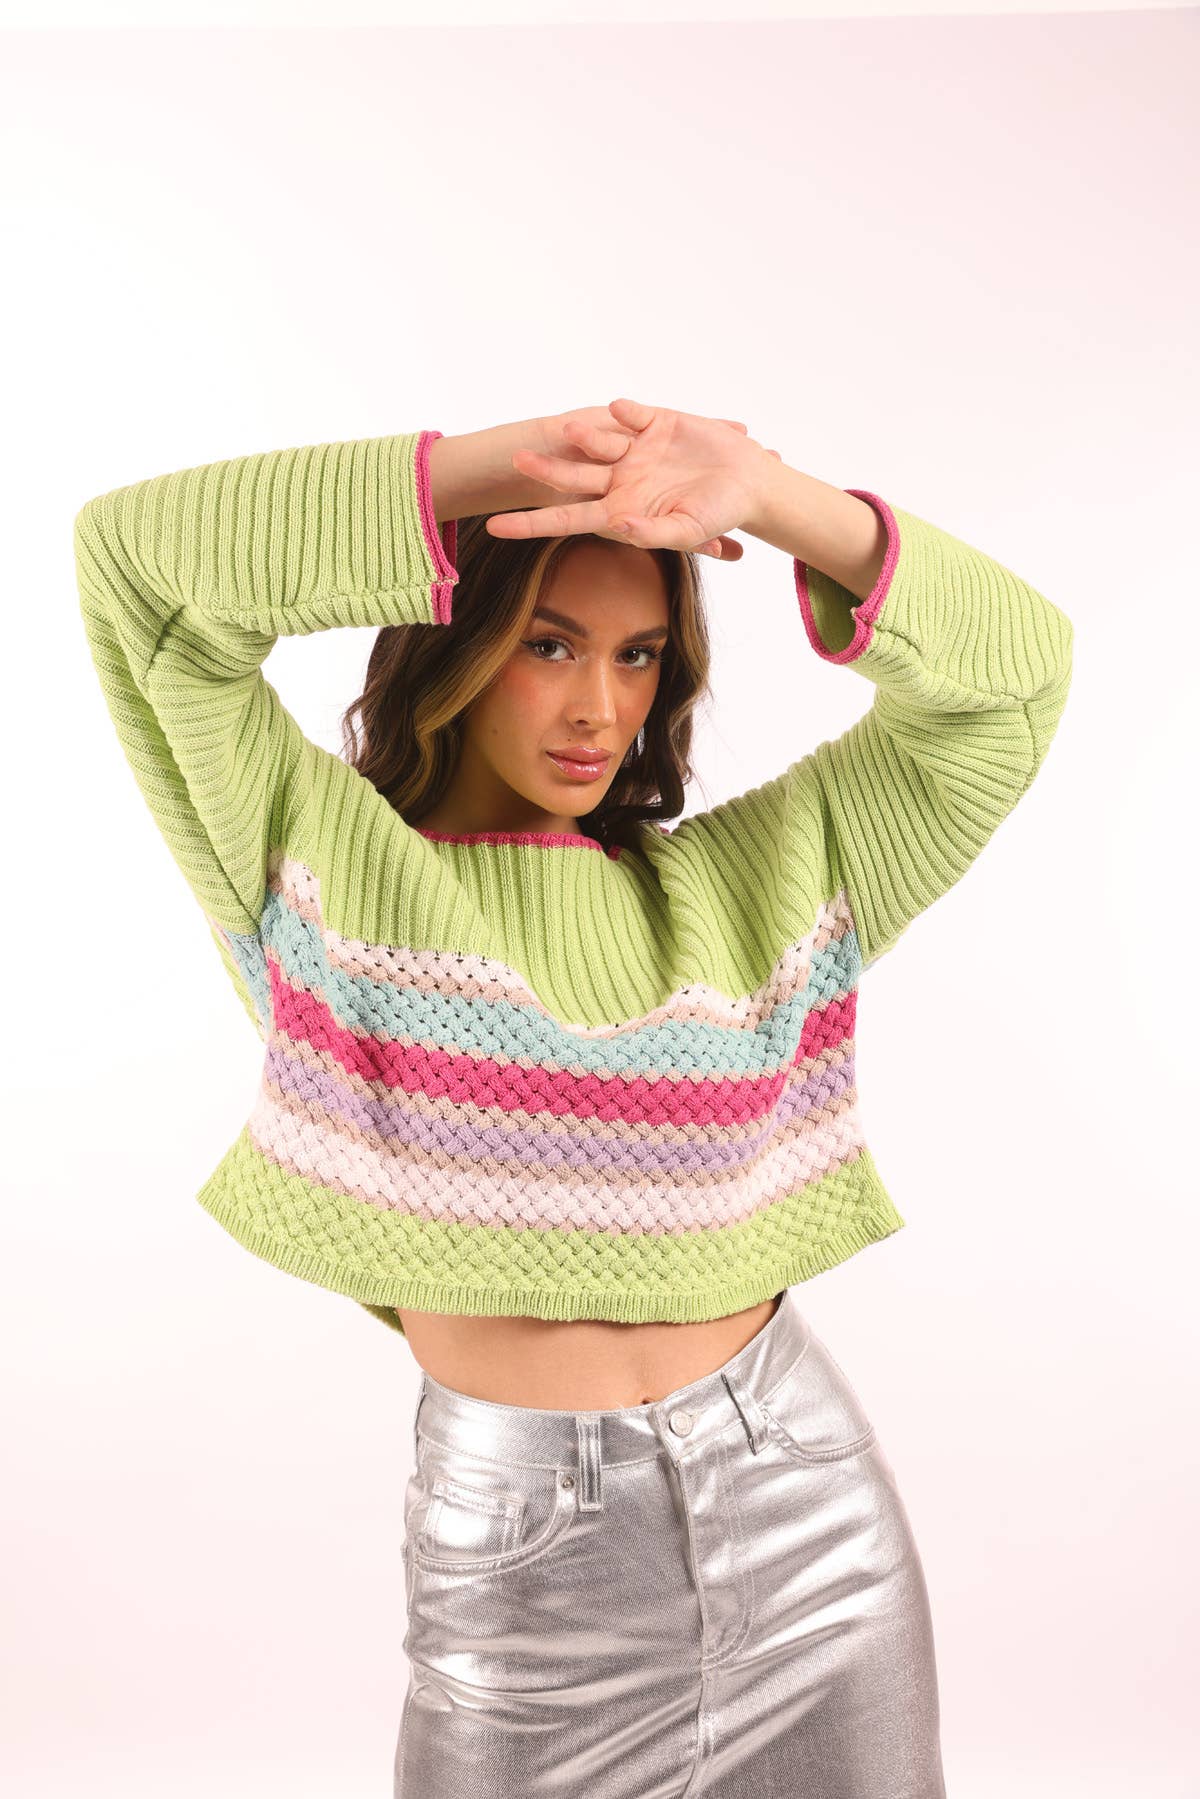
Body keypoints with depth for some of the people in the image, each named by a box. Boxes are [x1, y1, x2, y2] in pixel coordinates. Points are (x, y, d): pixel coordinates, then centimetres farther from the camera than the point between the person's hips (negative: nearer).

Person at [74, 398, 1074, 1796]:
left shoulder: (754, 876, 4)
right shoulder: (321, 860, -1)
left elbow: (1010, 669, -1)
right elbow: (134, 559, -11)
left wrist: (774, 499, -16)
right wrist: (484, 470, -16)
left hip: (798, 1498, 3)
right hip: (511, 1553, -2)